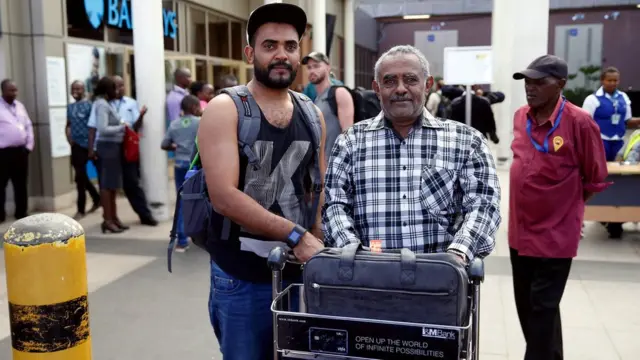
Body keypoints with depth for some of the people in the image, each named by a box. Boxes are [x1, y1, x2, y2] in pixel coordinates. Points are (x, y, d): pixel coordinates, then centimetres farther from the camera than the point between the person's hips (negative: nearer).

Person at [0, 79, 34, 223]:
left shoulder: (20, 106, 13)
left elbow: (28, 126, 16)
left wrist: (29, 145, 9)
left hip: (21, 151, 5)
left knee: (21, 185, 10)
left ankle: (21, 212, 19)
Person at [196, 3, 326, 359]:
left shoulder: (313, 115, 7)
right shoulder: (225, 109, -9)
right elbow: (224, 197, -19)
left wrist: (316, 244, -2)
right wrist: (296, 236, -20)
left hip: (300, 269, 5)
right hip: (241, 276, -4)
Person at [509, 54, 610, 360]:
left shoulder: (579, 122, -16)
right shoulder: (520, 117, 2)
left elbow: (595, 179, -6)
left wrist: (566, 206, 4)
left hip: (555, 234, -6)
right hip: (520, 229, 7)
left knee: (543, 308, 3)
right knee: (525, 304, 18)